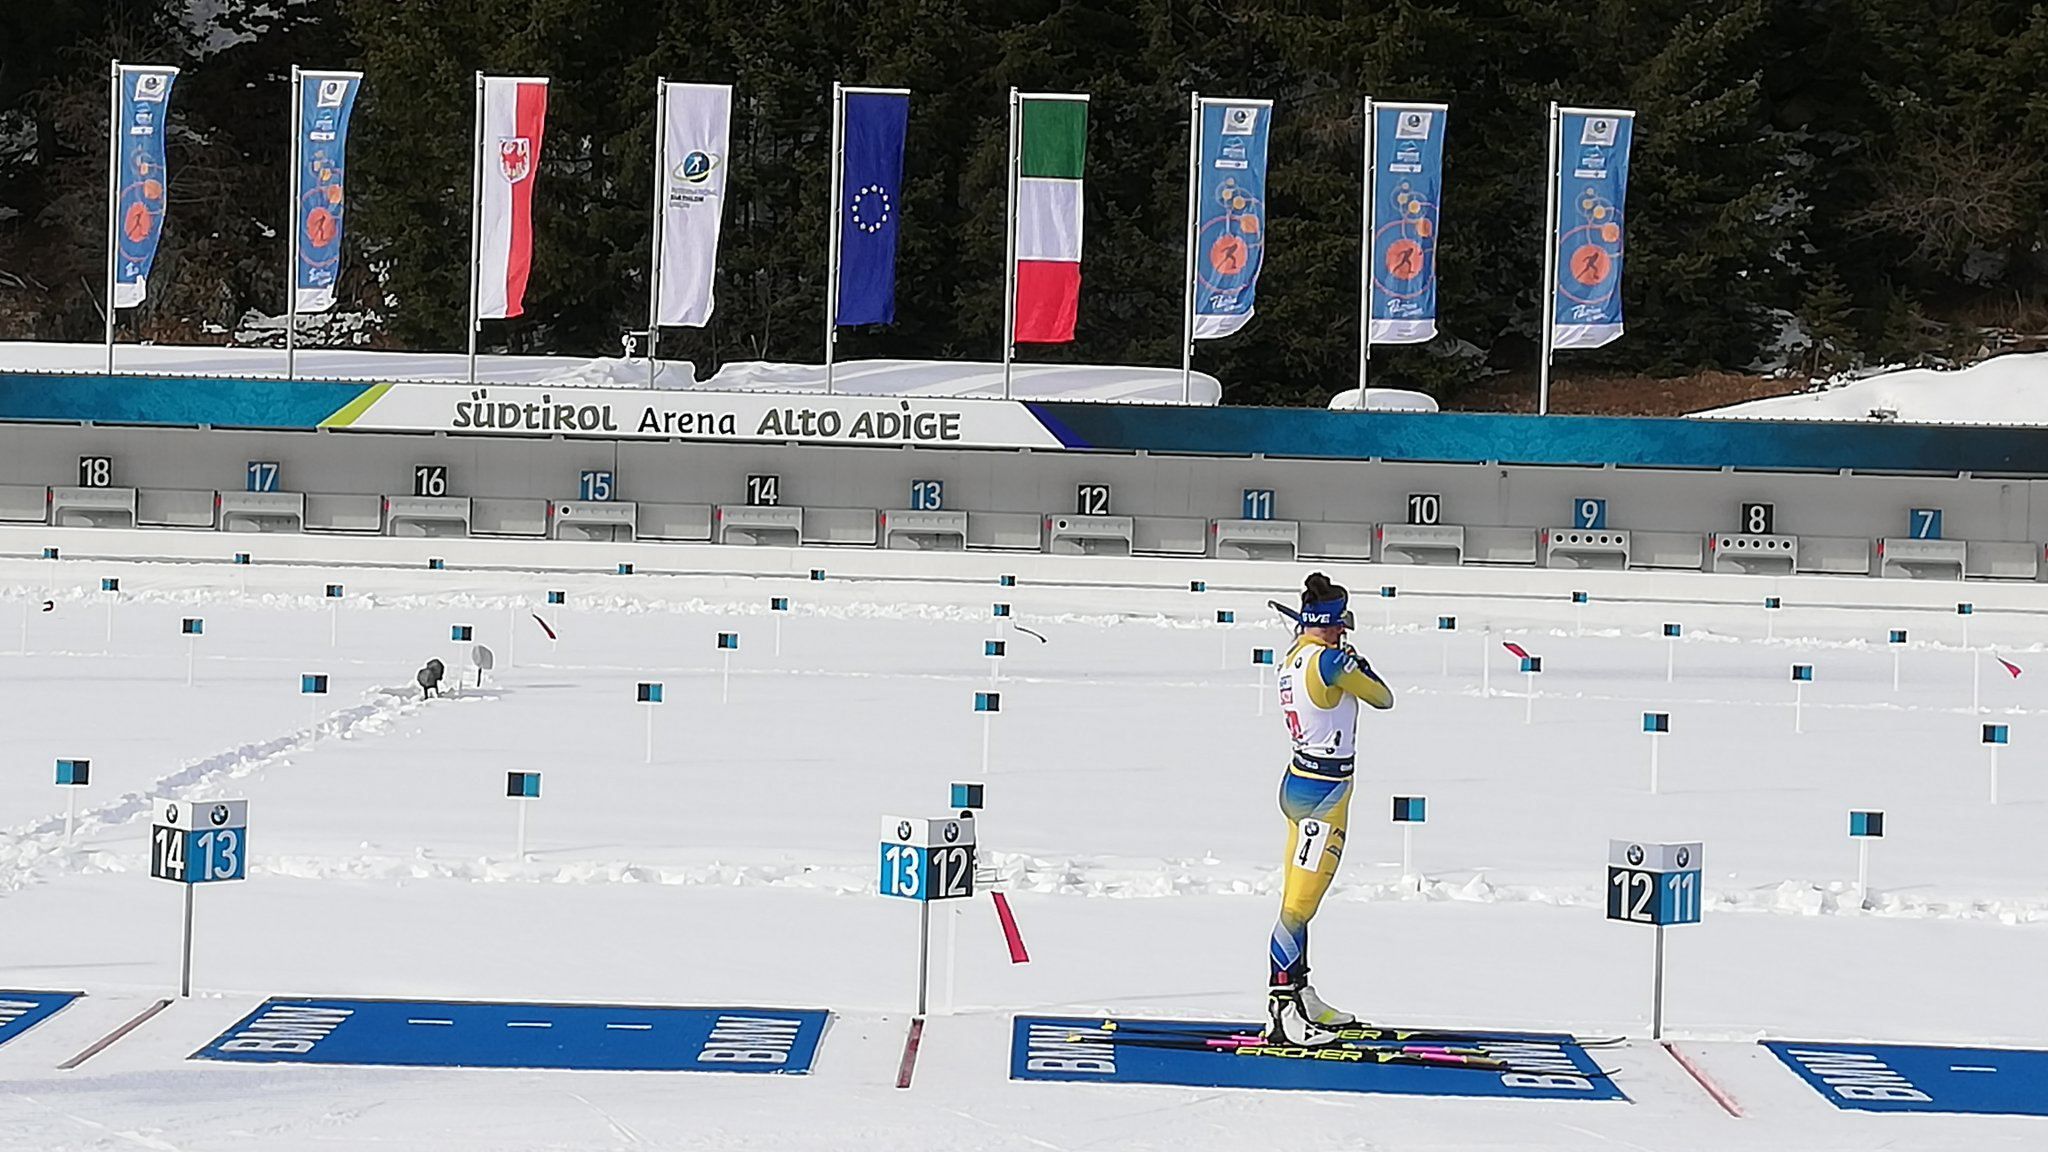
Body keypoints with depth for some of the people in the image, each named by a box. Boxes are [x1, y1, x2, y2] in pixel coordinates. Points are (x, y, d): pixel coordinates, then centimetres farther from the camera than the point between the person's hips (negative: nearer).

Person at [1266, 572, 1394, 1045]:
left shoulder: (1292, 661, 8)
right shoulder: (1329, 659, -17)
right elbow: (1383, 698, -6)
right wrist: (1359, 662, 10)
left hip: (1301, 782, 9)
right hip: (1323, 791, -9)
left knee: (1300, 899, 15)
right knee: (1300, 903, -9)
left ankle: (1301, 998, 23)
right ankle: (1281, 1011, -10)